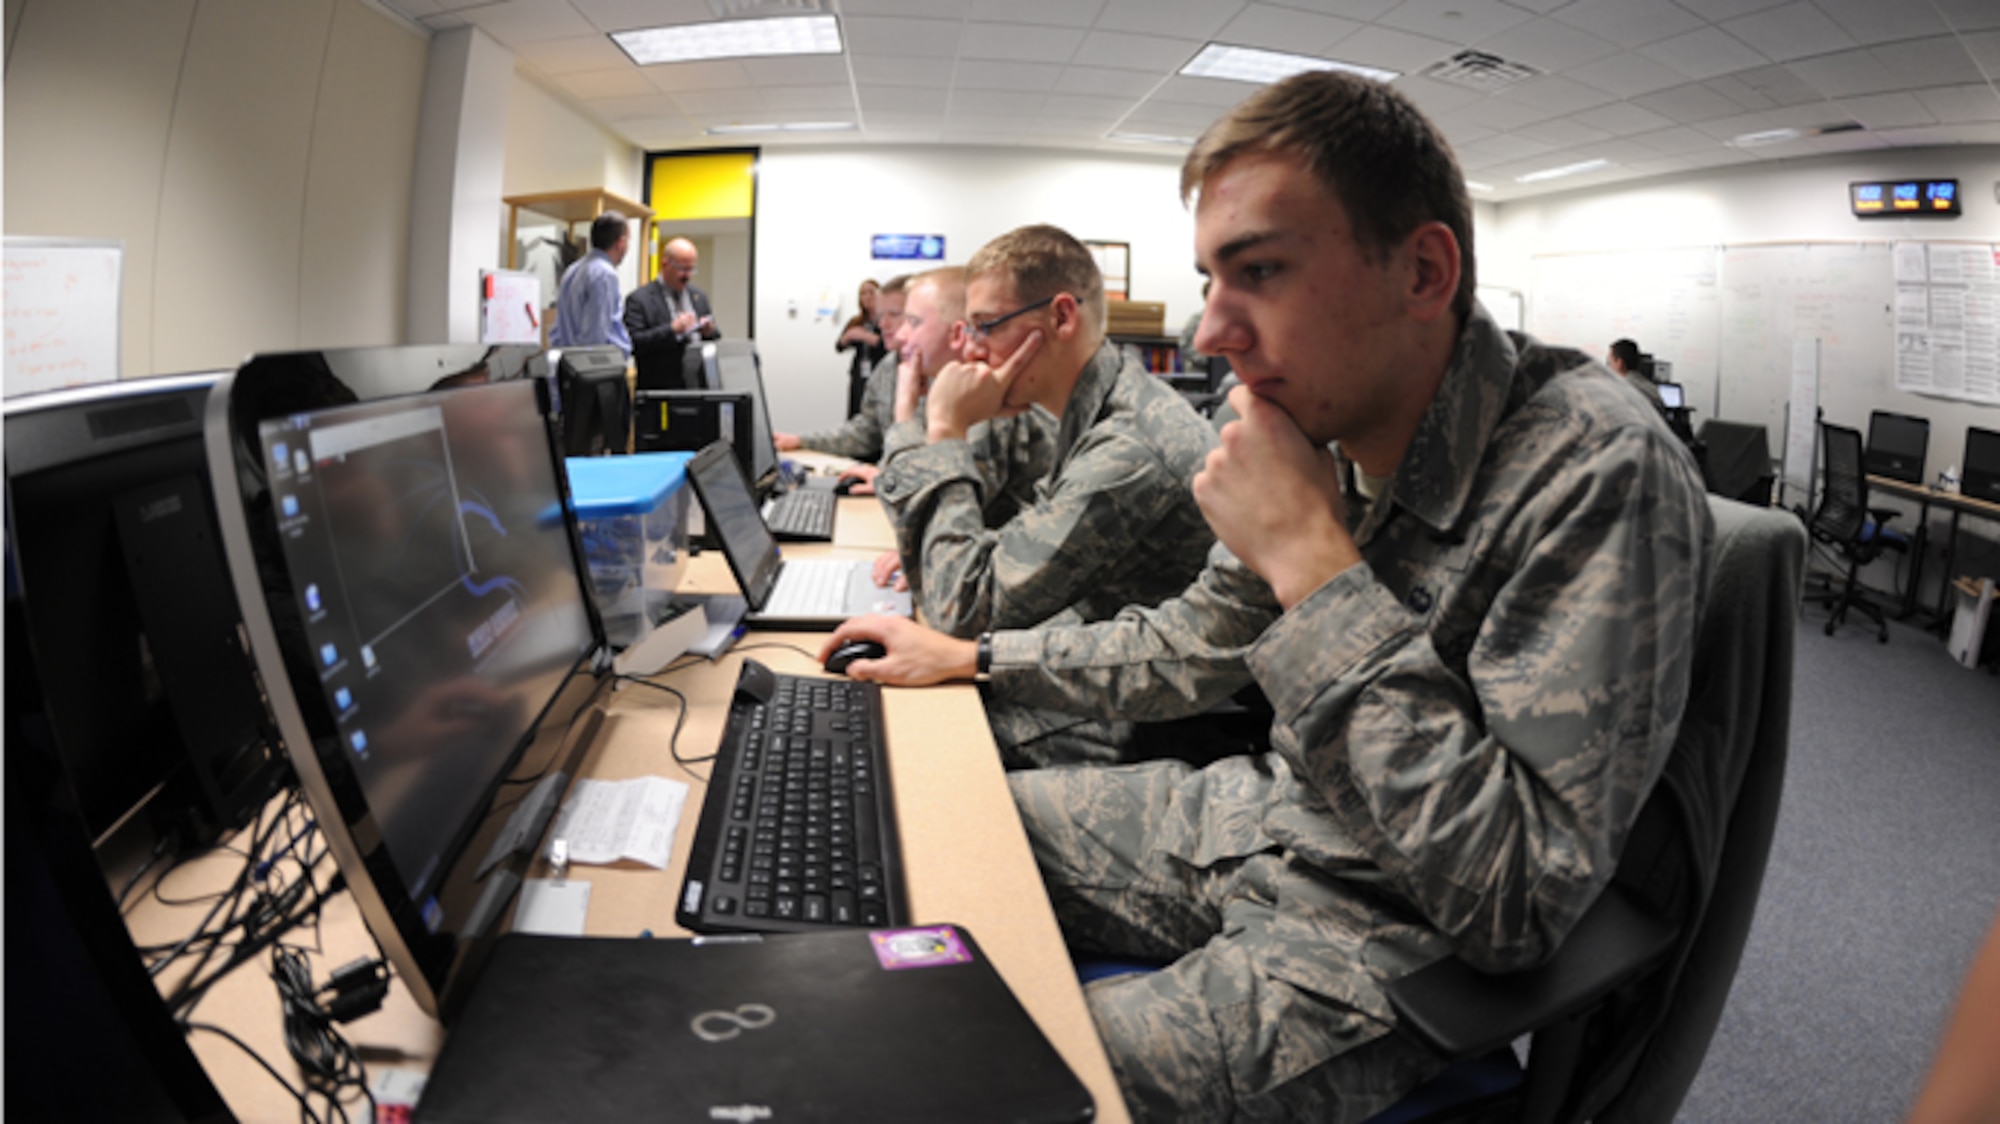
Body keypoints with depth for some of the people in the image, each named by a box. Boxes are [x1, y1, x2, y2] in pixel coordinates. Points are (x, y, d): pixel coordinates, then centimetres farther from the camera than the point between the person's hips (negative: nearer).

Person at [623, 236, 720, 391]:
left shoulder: (699, 297, 18)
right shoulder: (639, 299, -2)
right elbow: (633, 343, -14)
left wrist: (710, 332, -2)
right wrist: (671, 330, -20)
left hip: (699, 389, 5)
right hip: (659, 390, -5)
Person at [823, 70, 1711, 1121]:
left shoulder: (1597, 473, -26)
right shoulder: (1328, 433, -3)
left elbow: (1518, 910, -31)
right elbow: (1191, 646, 14)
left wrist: (1314, 563, -31)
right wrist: (967, 657, 11)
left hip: (1383, 941, -7)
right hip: (1252, 822, 7)